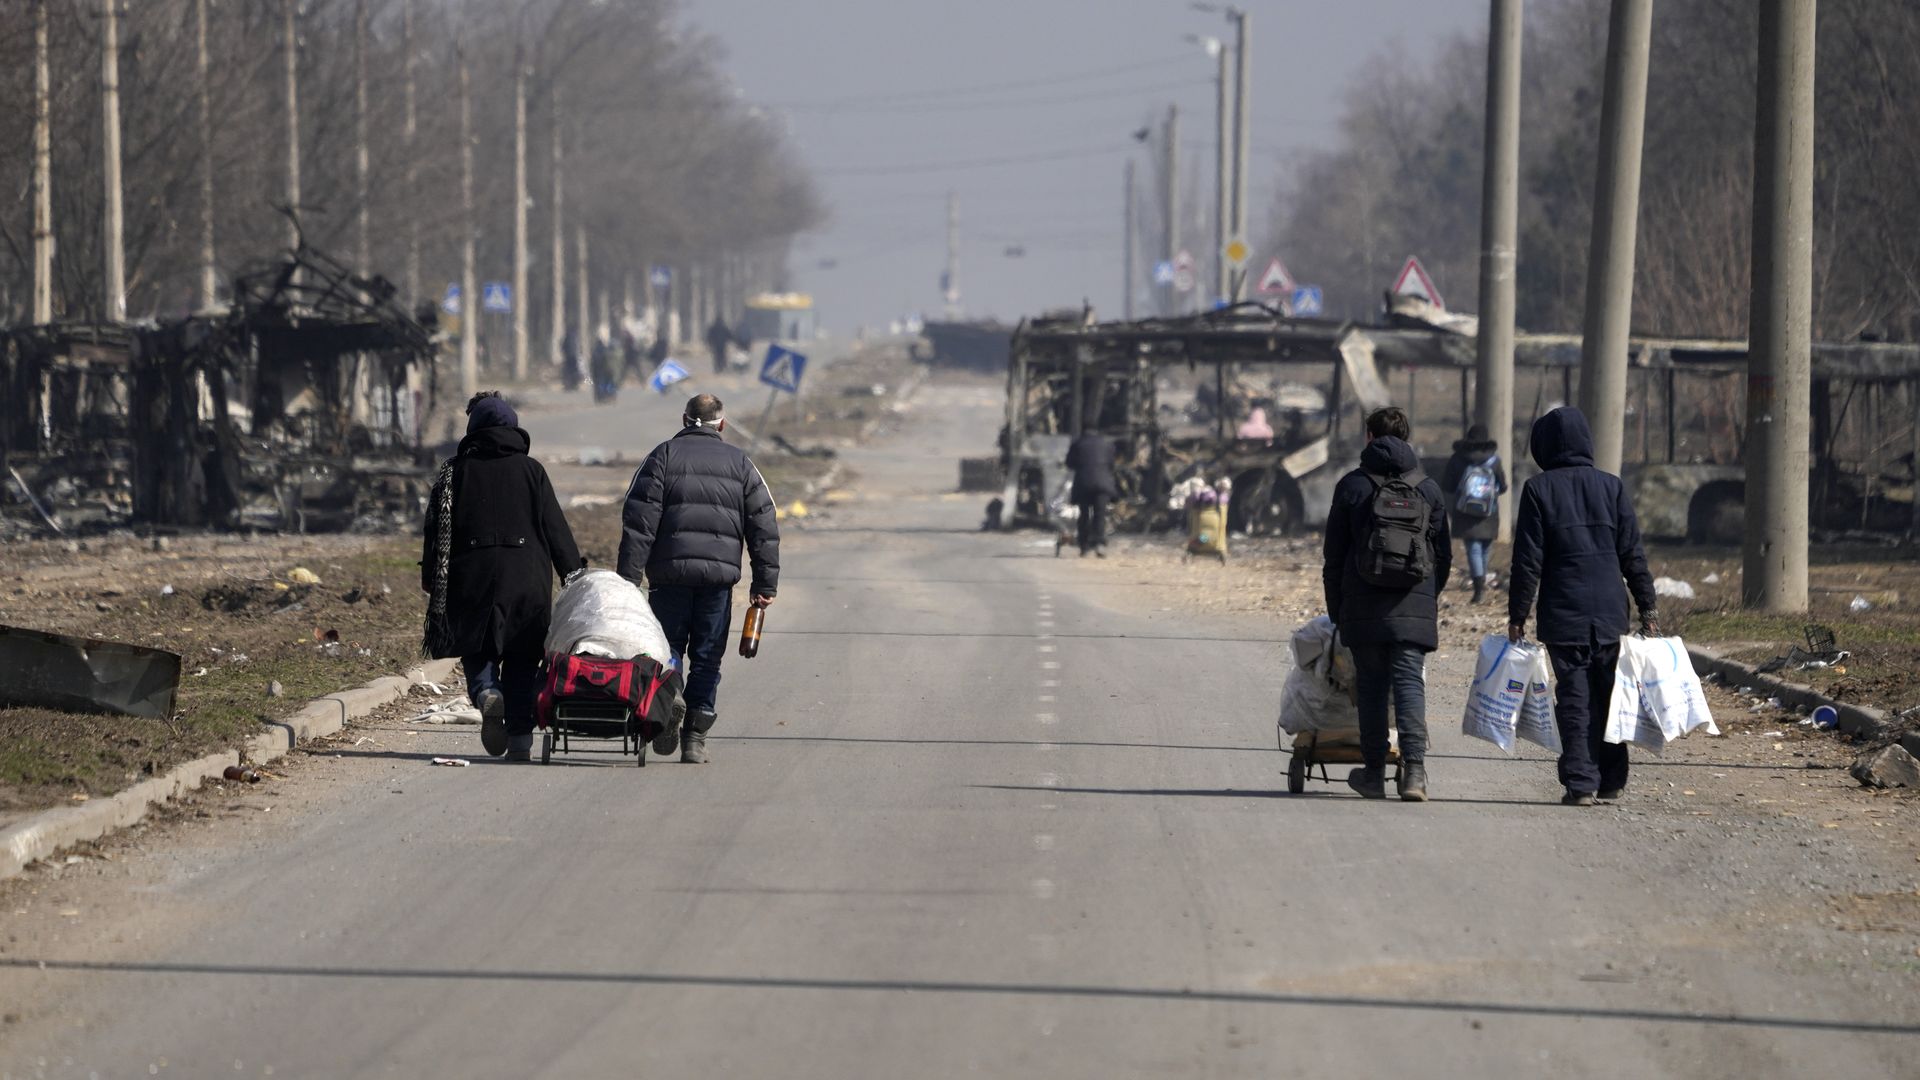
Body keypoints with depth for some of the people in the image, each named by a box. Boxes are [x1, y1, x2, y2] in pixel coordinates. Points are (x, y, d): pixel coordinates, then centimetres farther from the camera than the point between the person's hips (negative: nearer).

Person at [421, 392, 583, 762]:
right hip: (526, 576, 0)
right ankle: (520, 738, 3)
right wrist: (575, 573, 6)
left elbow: (438, 527, 2)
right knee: (521, 661, 7)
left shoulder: (455, 471, 4)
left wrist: (432, 579, 8)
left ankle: (486, 692, -21)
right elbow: (555, 528, 2)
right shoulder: (531, 471, 4)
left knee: (477, 649, 11)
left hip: (473, 577, 0)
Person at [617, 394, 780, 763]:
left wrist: (628, 576, -3)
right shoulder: (740, 463, 12)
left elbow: (639, 520, -3)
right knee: (707, 657, 7)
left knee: (667, 650, 10)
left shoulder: (664, 455, 5)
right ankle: (695, 736, 2)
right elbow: (763, 527, 9)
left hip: (670, 571, -1)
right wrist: (764, 584, 11)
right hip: (720, 574, 1)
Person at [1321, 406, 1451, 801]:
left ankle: (1374, 772, 11)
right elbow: (1444, 556, 11)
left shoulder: (1352, 486, 2)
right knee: (1410, 683, -2)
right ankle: (1414, 767, -19)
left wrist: (1336, 609, 12)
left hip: (1364, 607, -1)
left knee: (1371, 685, 8)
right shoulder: (1428, 490, 7)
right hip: (1415, 609, 1)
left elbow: (1334, 556, 4)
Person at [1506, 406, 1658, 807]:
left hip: (1562, 614, -3)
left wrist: (1517, 616, -1)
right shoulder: (1611, 486, 3)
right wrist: (1647, 608, 10)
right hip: (1609, 611, 3)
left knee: (1574, 698, 1)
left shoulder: (1539, 490, -5)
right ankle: (1611, 780, 13)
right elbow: (1633, 554, 4)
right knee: (1607, 695, 11)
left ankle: (1580, 783, -3)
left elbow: (1528, 560, -6)